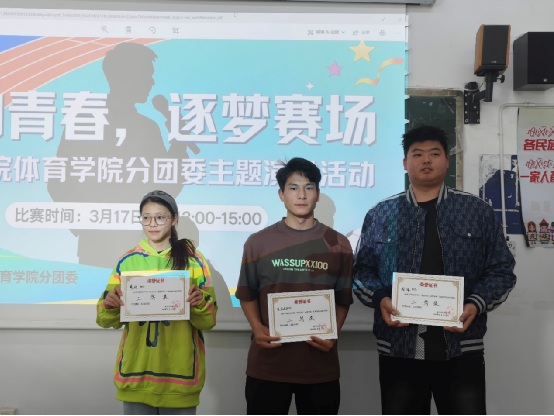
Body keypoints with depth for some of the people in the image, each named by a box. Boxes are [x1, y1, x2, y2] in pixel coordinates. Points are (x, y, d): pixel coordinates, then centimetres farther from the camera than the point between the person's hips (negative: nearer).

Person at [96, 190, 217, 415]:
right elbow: (109, 320, 5)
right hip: (136, 371, 2)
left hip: (179, 371, -1)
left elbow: (208, 320, -2)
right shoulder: (128, 261, 4)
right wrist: (109, 306, -16)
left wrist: (199, 304, -22)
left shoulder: (193, 259, -1)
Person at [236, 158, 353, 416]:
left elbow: (343, 300, 8)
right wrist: (257, 328, -9)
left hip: (320, 362, 1)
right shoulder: (257, 243, 2)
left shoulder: (338, 245, 3)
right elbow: (247, 295, 7)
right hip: (267, 364, 0)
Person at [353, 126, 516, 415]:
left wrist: (476, 305, -11)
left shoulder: (478, 212, 5)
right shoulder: (380, 215, 6)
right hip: (398, 347, 1)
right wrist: (380, 299, -11)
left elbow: (501, 270, 6)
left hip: (461, 347, 0)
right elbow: (362, 271, 8)